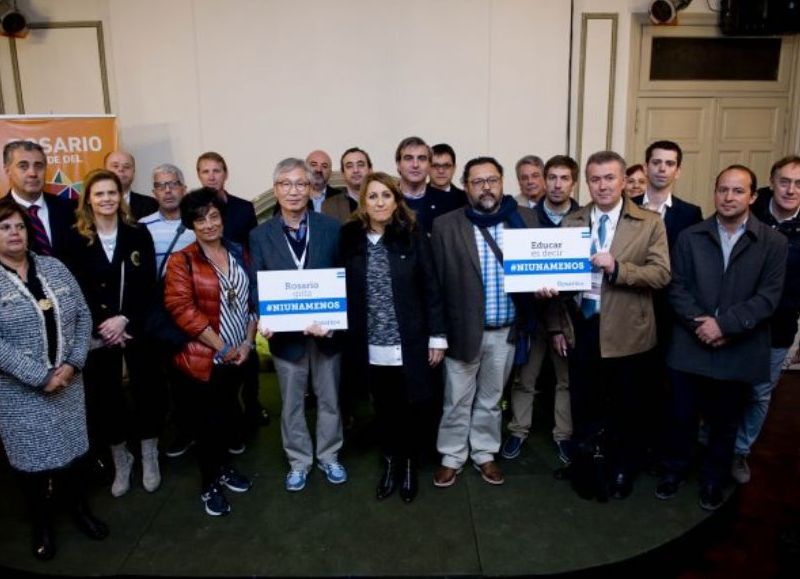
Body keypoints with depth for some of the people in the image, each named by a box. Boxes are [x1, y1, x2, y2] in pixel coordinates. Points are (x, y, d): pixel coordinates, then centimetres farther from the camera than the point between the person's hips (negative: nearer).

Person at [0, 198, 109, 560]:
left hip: (67, 381, 4)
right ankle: (42, 525, 31)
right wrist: (40, 377, -18)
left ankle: (79, 509, 37)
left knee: (71, 447, 16)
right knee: (31, 457, 10)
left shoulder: (54, 267, 3)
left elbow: (83, 316, 2)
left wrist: (73, 364, -9)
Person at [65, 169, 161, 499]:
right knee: (104, 395, 7)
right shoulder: (76, 239, -1)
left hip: (137, 327, 0)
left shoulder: (138, 234, 0)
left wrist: (124, 319, -16)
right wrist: (104, 326, -13)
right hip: (97, 332, 0)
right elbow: (77, 290, -4)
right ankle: (120, 460, 27)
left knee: (146, 389, 5)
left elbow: (147, 285, -5)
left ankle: (149, 458, 25)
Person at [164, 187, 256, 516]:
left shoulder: (239, 254, 6)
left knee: (228, 414, 18)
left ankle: (224, 467, 38)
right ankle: (209, 485, 24)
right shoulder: (181, 262, -9)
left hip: (238, 354, 5)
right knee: (207, 420, 7)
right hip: (204, 356, -4)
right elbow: (182, 310, -17)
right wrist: (221, 347, -16)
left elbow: (254, 299, 7)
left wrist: (247, 342, -4)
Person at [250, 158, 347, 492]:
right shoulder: (259, 236, -1)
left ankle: (328, 457, 36)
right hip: (285, 332, 0)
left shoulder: (331, 228, -3)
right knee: (291, 403, 14)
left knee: (329, 399, 16)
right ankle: (298, 461, 33)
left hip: (327, 330, 0)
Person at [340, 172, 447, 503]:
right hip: (371, 347, 2)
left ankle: (409, 465, 32)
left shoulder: (413, 236, -4)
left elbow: (431, 288, -3)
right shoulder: (350, 239, 0)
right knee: (384, 409, 15)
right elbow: (342, 289, 1)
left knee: (412, 408, 9)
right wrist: (345, 338, -2)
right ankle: (390, 462, 36)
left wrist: (437, 336, -4)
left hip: (410, 344, -1)